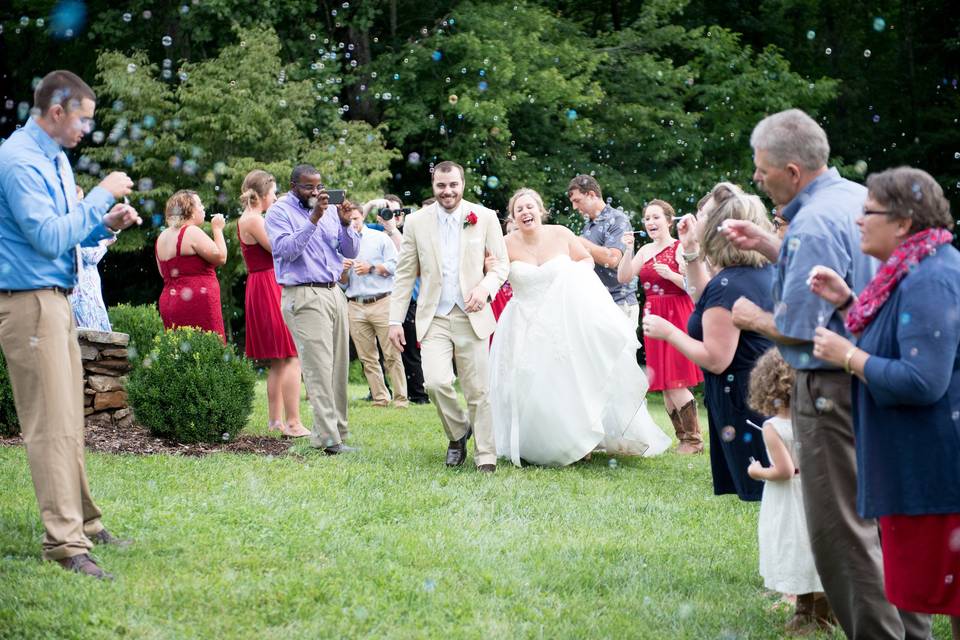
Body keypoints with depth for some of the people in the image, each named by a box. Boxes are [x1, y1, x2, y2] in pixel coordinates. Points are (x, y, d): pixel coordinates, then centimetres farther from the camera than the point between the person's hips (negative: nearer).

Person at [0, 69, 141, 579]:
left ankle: (82, 522, 24)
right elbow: (50, 237, -22)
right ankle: (64, 543, -9)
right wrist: (101, 195, -16)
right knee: (50, 423, -10)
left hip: (57, 300, 10)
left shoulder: (55, 159, 14)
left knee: (68, 418, 15)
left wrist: (106, 224, 5)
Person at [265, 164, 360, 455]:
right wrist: (313, 219, -21)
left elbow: (351, 252, 10)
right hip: (303, 297, -6)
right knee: (319, 368, -11)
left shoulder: (329, 210, 14)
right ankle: (328, 439, -13)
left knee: (339, 367, 5)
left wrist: (345, 223, -8)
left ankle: (337, 430, 12)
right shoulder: (279, 211, -1)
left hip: (334, 293, 6)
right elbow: (286, 250, -16)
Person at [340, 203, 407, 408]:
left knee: (392, 355, -6)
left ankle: (401, 398, -3)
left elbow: (395, 266, 0)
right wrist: (344, 271, -5)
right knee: (367, 358, 2)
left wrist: (371, 268, -8)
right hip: (355, 306, 4)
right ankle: (380, 398, 8)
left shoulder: (380, 238, 5)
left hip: (381, 303, -3)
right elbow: (342, 282, 16)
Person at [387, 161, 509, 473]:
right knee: (436, 382, -16)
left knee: (478, 391, 1)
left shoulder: (485, 217, 1)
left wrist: (486, 287, -15)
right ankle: (458, 432, 12)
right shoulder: (416, 221, 4)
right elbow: (405, 274, 7)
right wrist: (396, 319, 3)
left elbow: (502, 263, 6)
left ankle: (485, 457, 14)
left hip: (471, 316, 0)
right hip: (434, 318, 1)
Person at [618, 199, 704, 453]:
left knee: (675, 382, -11)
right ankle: (683, 438, 14)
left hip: (677, 316, -7)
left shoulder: (680, 248, -6)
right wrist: (628, 250, -7)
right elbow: (623, 278, 4)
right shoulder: (645, 250, 13)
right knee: (665, 386, 7)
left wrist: (670, 274, -23)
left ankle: (694, 439, -3)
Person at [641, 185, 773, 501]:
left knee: (757, 493, -1)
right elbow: (709, 307, 22)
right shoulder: (763, 271, 6)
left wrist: (667, 332, -12)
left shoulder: (727, 285, -22)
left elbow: (715, 359, -23)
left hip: (742, 401, -10)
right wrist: (694, 258, 16)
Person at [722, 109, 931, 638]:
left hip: (833, 391, -10)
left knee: (841, 531, -1)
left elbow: (797, 330, -21)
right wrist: (767, 246, 15)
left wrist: (753, 318, -1)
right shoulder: (859, 197, 7)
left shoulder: (813, 225, -21)